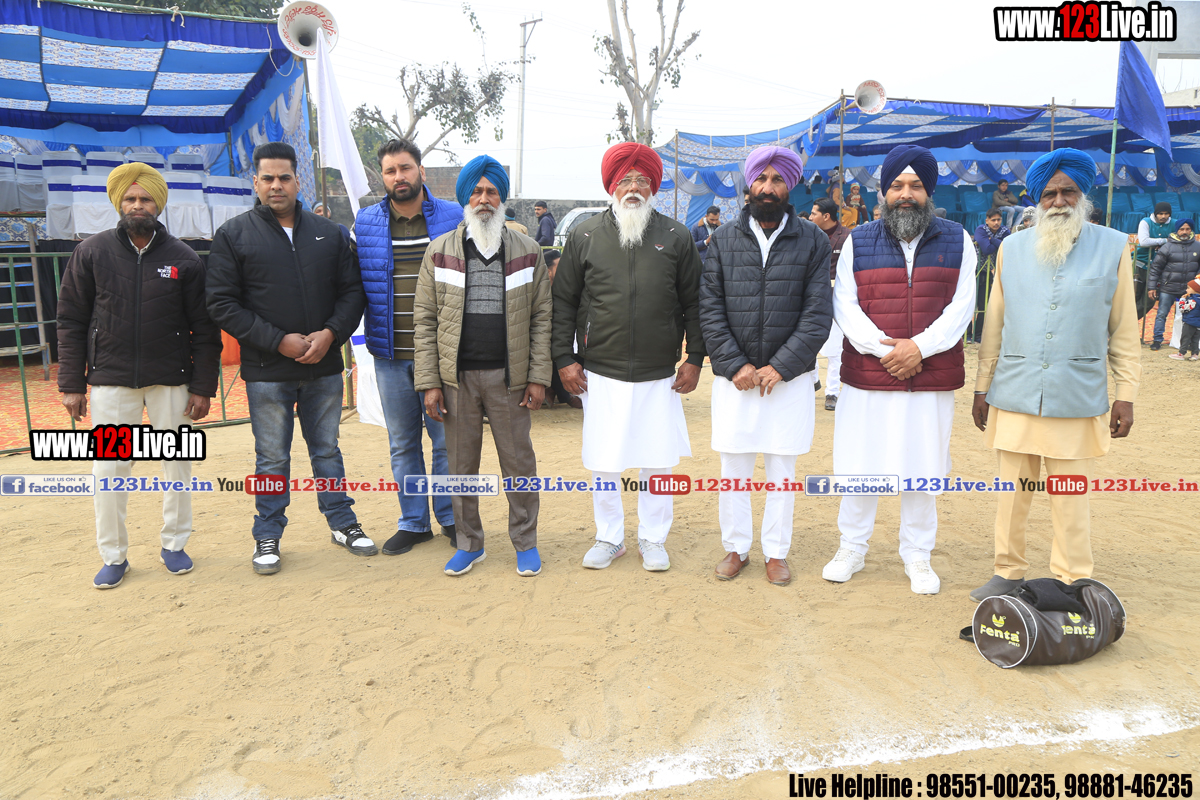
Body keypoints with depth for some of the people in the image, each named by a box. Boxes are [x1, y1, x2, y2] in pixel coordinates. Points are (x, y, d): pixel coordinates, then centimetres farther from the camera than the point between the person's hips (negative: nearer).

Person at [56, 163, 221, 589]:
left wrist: (202, 387, -4)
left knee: (177, 462, 7)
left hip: (170, 379, 0)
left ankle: (174, 544, 24)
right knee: (109, 468, 3)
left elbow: (205, 329, 1)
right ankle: (113, 556, 17)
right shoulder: (92, 253, 2)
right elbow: (71, 321, 4)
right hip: (110, 379, 0)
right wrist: (71, 384, -1)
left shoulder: (184, 259, 0)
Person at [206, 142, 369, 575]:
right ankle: (267, 536, 22)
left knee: (327, 450, 15)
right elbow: (222, 303, -6)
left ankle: (342, 522, 28)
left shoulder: (329, 233, 8)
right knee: (272, 459, 7)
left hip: (324, 367, 3)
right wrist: (279, 341, -14)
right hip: (267, 371, -2)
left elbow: (352, 291, 7)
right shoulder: (233, 235, -1)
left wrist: (330, 333, -10)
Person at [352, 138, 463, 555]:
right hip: (389, 355, 3)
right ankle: (413, 522, 25)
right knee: (402, 443, 12)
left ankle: (450, 516, 23)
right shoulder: (365, 224, 6)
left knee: (447, 438, 6)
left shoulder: (453, 219, 0)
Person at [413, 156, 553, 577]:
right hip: (457, 376, 1)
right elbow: (425, 320, 3)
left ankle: (525, 542, 22)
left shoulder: (527, 250, 5)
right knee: (461, 464, 10)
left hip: (508, 375, -1)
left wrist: (538, 376, -4)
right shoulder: (440, 251, 4)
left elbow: (541, 317, 3)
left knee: (518, 461, 7)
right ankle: (469, 543, 26)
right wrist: (429, 381, -4)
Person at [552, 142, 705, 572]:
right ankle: (609, 537, 27)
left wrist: (695, 359, 1)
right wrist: (565, 359, 0)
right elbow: (564, 302, 6)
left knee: (657, 461, 8)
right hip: (601, 375, 0)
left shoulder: (676, 237, 4)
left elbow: (694, 303, 7)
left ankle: (653, 539, 27)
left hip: (659, 376, 0)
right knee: (602, 463, 7)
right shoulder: (584, 236, 4)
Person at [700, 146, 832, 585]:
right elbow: (709, 310, 0)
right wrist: (735, 365, -9)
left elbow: (818, 314, -4)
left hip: (790, 376, -1)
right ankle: (736, 547, 25)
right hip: (734, 375, 1)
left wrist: (780, 366, -12)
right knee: (733, 469, 8)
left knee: (782, 470, 9)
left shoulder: (813, 240, 1)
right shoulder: (724, 239, 4)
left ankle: (776, 552, 24)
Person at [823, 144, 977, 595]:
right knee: (859, 467, 7)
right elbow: (844, 305, -2)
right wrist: (882, 347, -14)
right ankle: (852, 549, 24)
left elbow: (961, 305, -1)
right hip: (867, 379, 0)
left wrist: (920, 346, -15)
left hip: (932, 380, 0)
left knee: (922, 470, 8)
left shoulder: (957, 241, 6)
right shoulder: (858, 242, 5)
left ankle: (918, 557, 24)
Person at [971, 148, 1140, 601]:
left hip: (1077, 398, -1)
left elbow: (1124, 330, 4)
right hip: (1014, 394, 2)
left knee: (1070, 499, 6)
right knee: (1012, 492, 10)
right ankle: (1008, 573, 25)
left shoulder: (1112, 247, 3)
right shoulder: (1012, 248, 7)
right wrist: (982, 387, 8)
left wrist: (1126, 393, 0)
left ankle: (1070, 584, 20)